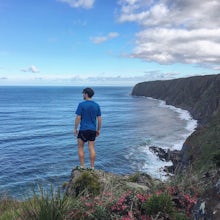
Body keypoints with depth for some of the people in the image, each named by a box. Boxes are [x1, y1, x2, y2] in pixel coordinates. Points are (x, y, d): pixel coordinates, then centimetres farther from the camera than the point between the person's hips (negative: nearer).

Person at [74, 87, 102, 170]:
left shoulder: (81, 104, -10)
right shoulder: (97, 105, 4)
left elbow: (78, 118, -11)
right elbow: (99, 119, 6)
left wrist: (75, 128, -1)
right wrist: (98, 130, 14)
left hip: (83, 129, -4)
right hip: (93, 130, 4)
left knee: (80, 147, 10)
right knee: (91, 148, 7)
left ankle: (82, 166, 11)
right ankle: (92, 167, 11)